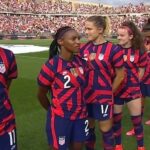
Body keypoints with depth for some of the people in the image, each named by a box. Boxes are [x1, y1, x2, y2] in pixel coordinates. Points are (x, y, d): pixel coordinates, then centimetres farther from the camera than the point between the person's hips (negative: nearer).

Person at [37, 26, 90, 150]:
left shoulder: (82, 62, 0)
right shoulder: (52, 66, -17)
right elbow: (41, 94, -6)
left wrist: (80, 107, 13)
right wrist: (53, 110, 6)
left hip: (81, 115, 5)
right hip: (60, 118, -5)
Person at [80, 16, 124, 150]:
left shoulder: (113, 50, -13)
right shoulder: (84, 48, 1)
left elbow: (120, 75, -5)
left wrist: (108, 92, 1)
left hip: (103, 98, -4)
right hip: (86, 96, 5)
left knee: (106, 130, 8)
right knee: (88, 128, 18)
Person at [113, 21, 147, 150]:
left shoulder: (139, 51, -6)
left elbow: (141, 71, 4)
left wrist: (133, 83, 4)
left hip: (133, 90, -1)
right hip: (116, 89, 1)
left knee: (137, 119, 7)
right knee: (116, 118, 12)